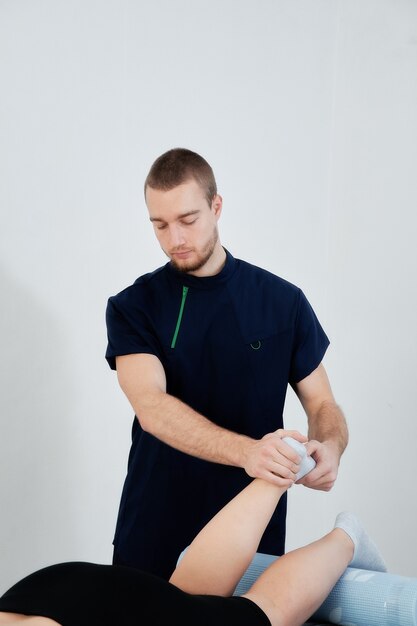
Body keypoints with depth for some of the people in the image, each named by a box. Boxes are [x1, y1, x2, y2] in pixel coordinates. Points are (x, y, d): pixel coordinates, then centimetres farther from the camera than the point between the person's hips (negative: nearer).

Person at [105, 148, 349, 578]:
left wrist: (329, 447, -22)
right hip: (153, 530, 0)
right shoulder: (132, 307, -6)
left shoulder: (284, 302, -3)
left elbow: (321, 404, 2)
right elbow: (152, 408, -21)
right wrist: (245, 451, -37)